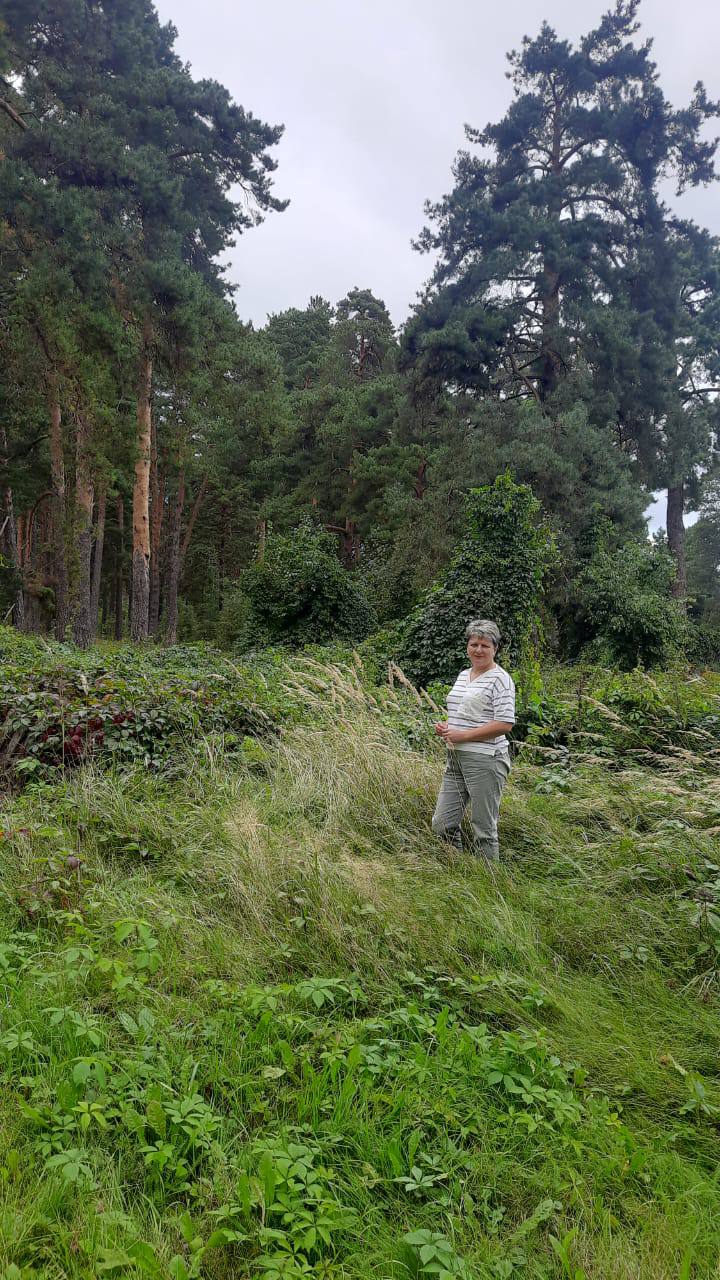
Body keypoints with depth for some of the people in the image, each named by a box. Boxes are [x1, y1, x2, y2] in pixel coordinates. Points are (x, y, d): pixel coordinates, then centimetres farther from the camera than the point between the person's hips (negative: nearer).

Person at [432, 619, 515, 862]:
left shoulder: (500, 679, -9)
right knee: (442, 824, 10)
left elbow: (505, 724, -17)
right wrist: (445, 726, 5)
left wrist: (463, 735, -17)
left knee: (484, 828, 2)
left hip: (485, 760, -8)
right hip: (456, 759, 8)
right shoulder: (463, 675, 15)